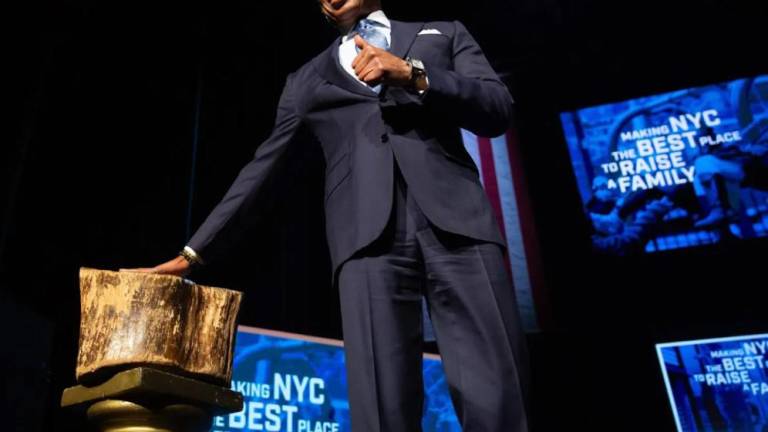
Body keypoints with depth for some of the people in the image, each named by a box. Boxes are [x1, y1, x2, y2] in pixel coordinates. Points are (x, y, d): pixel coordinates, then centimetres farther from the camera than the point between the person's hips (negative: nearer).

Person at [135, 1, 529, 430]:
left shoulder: (445, 34, 24)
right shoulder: (306, 81, 26)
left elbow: (498, 110, 9)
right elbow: (259, 171, 21)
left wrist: (411, 74, -5)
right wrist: (193, 252, 16)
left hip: (457, 222, 0)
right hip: (369, 236, 1)